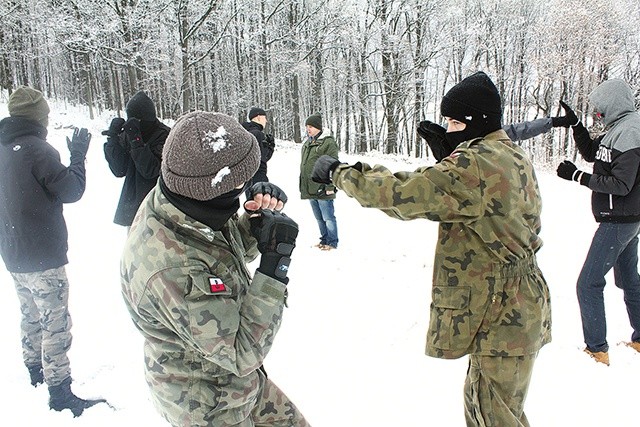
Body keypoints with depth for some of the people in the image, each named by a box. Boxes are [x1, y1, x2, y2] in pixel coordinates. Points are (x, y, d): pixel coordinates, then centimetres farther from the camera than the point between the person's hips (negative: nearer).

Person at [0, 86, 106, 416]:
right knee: (55, 323, 0)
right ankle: (60, 392, 8)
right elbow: (70, 191, -15)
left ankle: (35, 371, 41)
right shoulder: (37, 149, -20)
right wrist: (79, 155, -4)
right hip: (43, 257, -9)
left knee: (31, 315, 24)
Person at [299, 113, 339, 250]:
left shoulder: (328, 142, -9)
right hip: (310, 188, 8)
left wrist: (330, 186, -19)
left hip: (322, 189, -8)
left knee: (328, 217, 0)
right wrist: (302, 186, 20)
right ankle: (324, 240, 27)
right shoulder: (307, 143, 16)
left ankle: (332, 242, 11)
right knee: (319, 218, 16)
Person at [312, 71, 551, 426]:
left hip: (500, 317, -10)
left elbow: (403, 194, -26)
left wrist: (339, 172, -14)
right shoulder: (513, 157, 10)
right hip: (514, 308, 10)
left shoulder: (476, 163, -23)